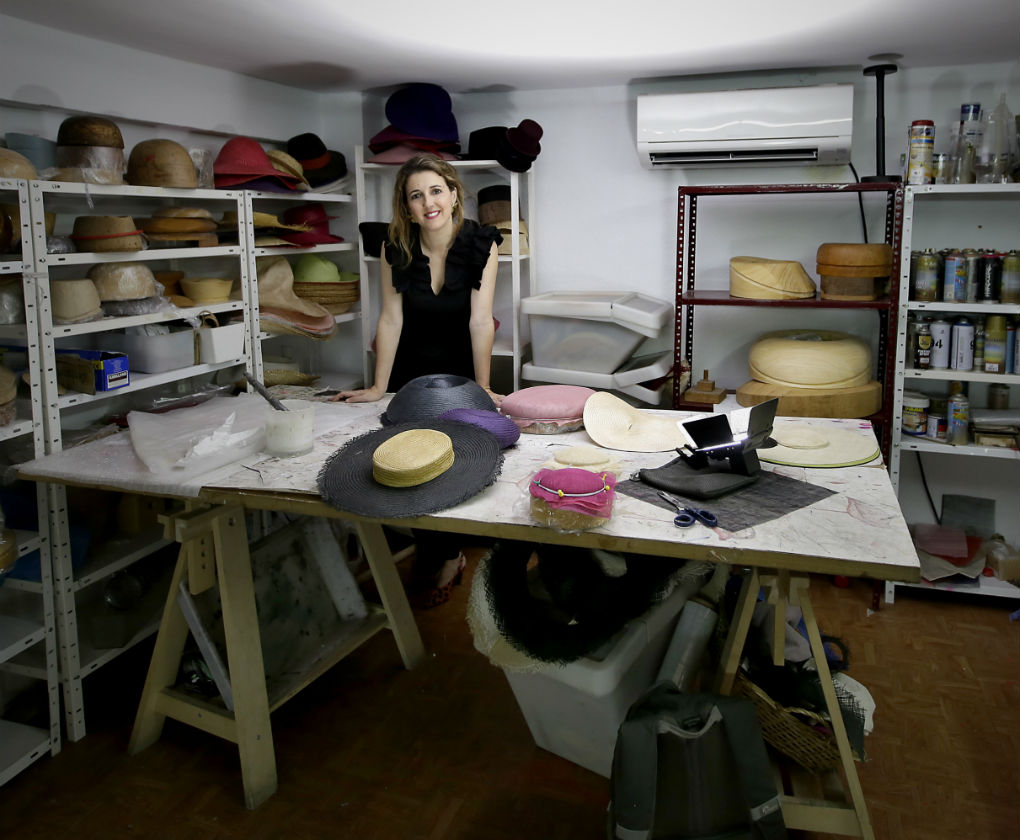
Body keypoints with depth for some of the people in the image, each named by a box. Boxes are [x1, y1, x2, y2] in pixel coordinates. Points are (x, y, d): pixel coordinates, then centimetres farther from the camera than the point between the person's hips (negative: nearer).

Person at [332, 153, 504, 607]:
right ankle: (442, 555, 21)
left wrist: (482, 388, -19)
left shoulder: (480, 242, -18)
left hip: (461, 366, -2)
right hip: (411, 368, 2)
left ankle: (444, 557, 21)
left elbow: (480, 320, -19)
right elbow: (391, 318, -10)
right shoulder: (395, 247, -12)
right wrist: (378, 387, -9)